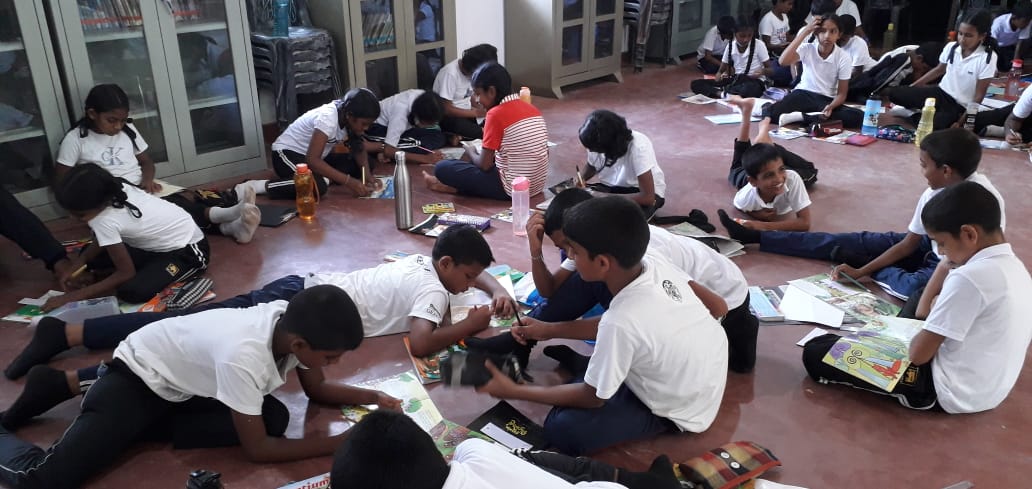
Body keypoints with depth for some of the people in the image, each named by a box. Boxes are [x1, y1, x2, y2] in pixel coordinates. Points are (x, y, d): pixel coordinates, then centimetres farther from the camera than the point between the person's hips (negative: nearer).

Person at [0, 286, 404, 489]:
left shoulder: (294, 323, -17)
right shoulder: (244, 356, -39)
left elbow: (317, 390, 1)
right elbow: (257, 450, -28)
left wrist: (372, 397, -14)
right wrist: (342, 442, -28)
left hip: (186, 379, 8)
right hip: (138, 377, -8)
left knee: (275, 417, -12)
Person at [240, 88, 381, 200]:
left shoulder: (347, 114, -9)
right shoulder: (327, 118, -31)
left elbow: (359, 149, 1)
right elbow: (312, 160, -36)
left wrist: (367, 174, -19)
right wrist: (349, 182, -39)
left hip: (315, 156, 8)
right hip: (287, 153, -8)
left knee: (364, 165, -8)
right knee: (318, 186, -38)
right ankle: (257, 186, -23)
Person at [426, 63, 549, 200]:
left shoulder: (496, 114, -16)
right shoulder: (532, 109, 5)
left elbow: (485, 165, -13)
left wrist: (471, 152, 9)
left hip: (512, 189, -8)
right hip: (537, 185, 8)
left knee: (442, 168, -5)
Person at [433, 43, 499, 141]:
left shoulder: (470, 71, 1)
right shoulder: (450, 73, -22)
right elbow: (446, 109, -23)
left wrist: (482, 109, -8)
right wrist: (476, 113, -25)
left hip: (466, 113, 9)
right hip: (448, 117, -9)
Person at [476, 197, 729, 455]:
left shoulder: (621, 322, -36)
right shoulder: (656, 263, -18)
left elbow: (593, 398, -18)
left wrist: (513, 391, -10)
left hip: (683, 410, -7)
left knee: (560, 430, -12)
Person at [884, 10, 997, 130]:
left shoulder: (987, 58, -16)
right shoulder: (951, 47, -1)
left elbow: (978, 96, -13)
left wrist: (961, 122, -17)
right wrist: (912, 86, 12)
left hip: (959, 106, -5)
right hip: (940, 92, 5)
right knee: (894, 93, -15)